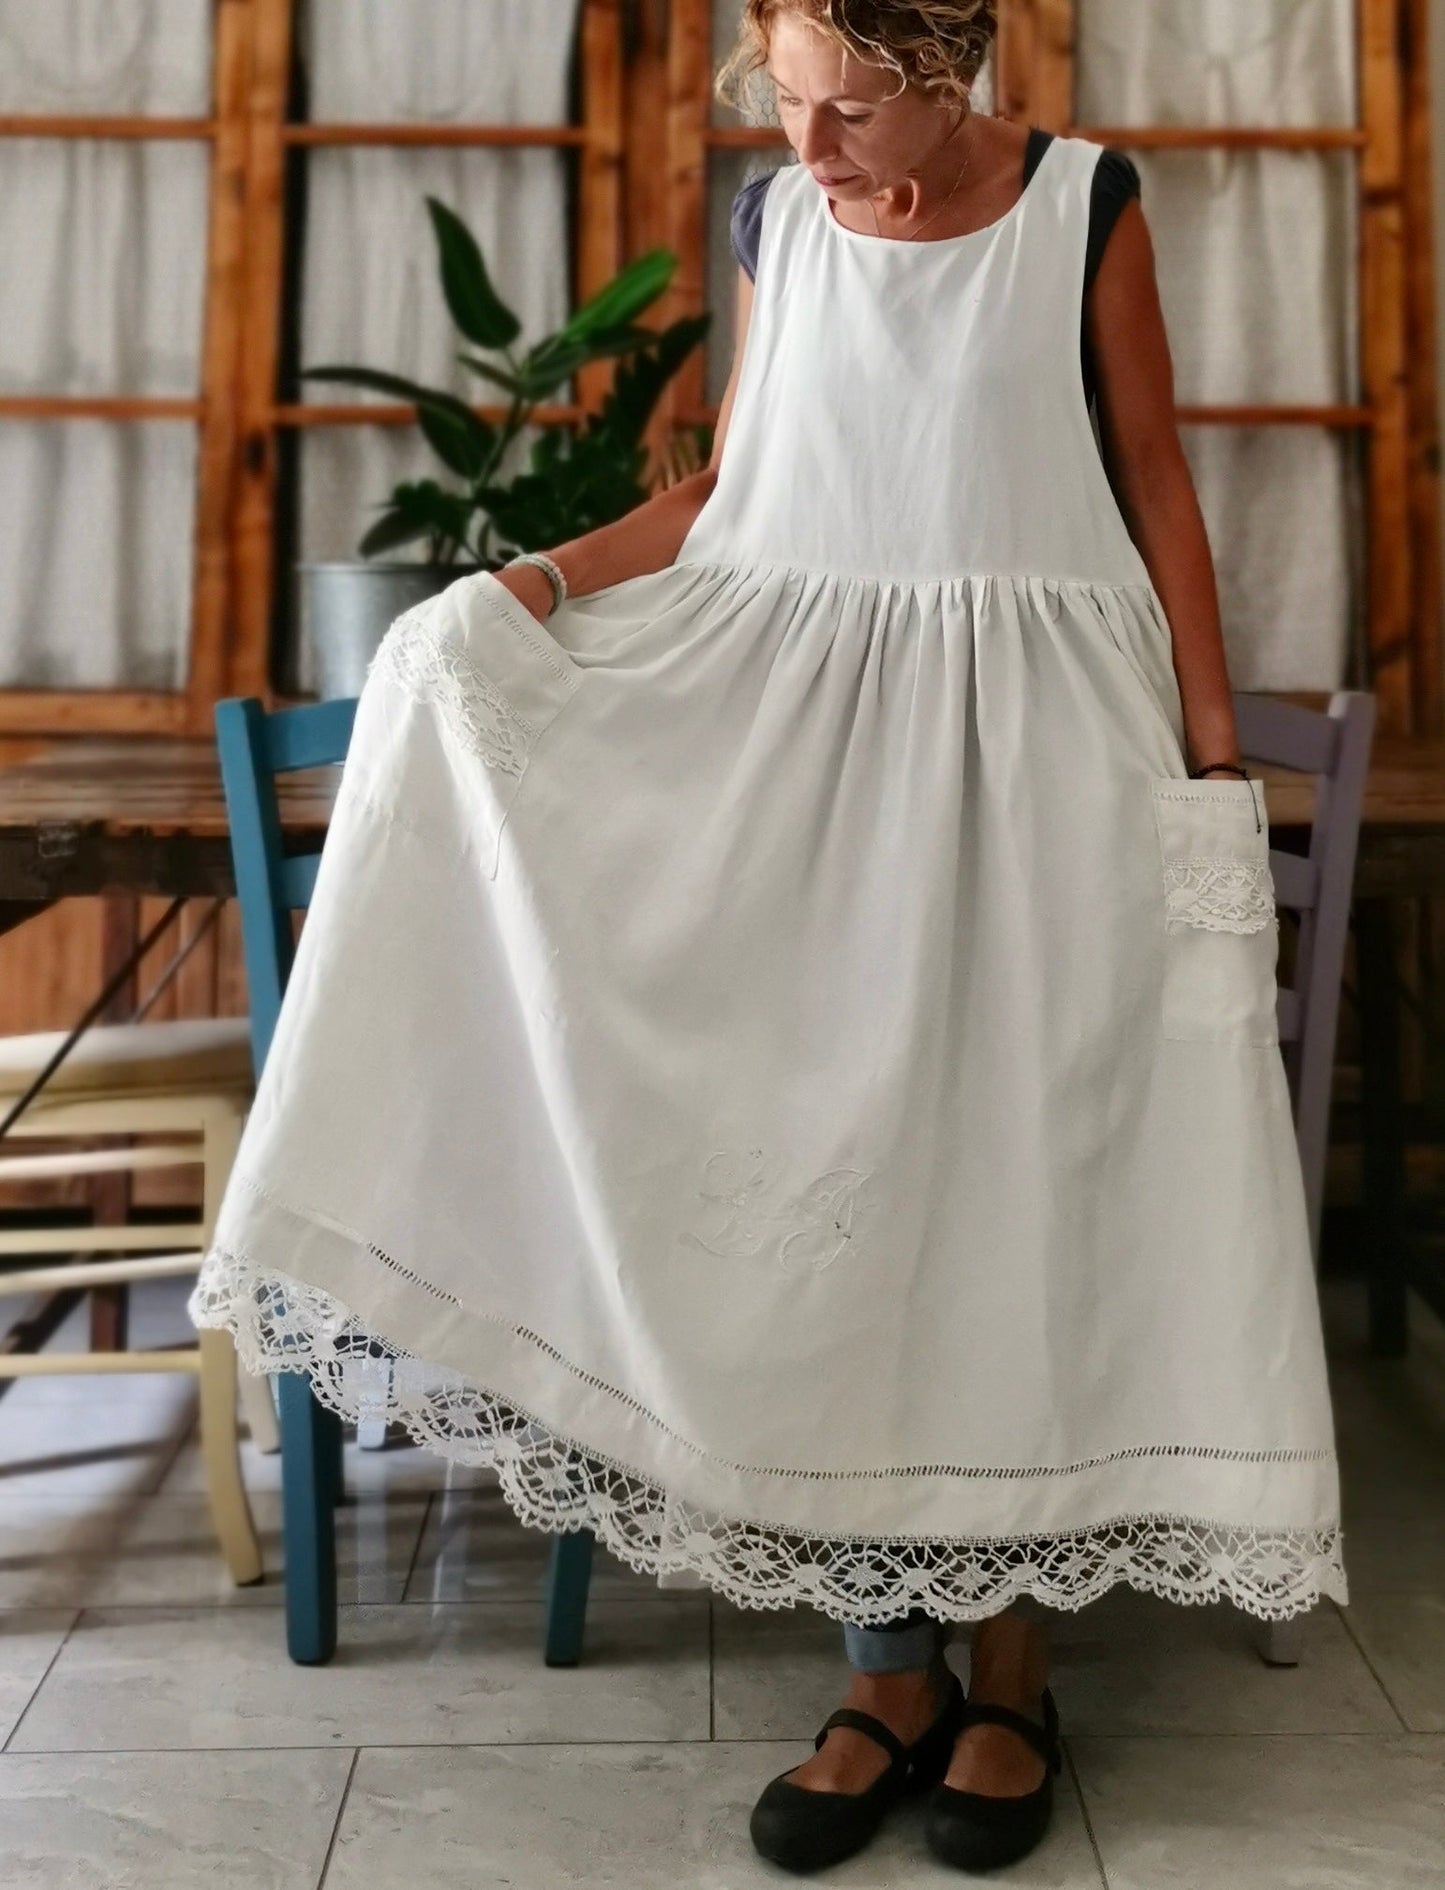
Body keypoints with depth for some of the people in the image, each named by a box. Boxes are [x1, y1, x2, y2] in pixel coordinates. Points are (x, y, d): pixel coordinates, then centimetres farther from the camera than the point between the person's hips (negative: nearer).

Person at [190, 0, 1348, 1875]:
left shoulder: (1083, 208, 1)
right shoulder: (783, 220, 9)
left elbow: (1158, 494, 2)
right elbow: (733, 485, 11)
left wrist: (1215, 760, -2)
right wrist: (547, 576, -3)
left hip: (1033, 739, -2)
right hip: (812, 731, 3)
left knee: (1021, 1171, 0)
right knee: (831, 1173, 0)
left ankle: (1011, 1663, 16)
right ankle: (893, 1673, 13)